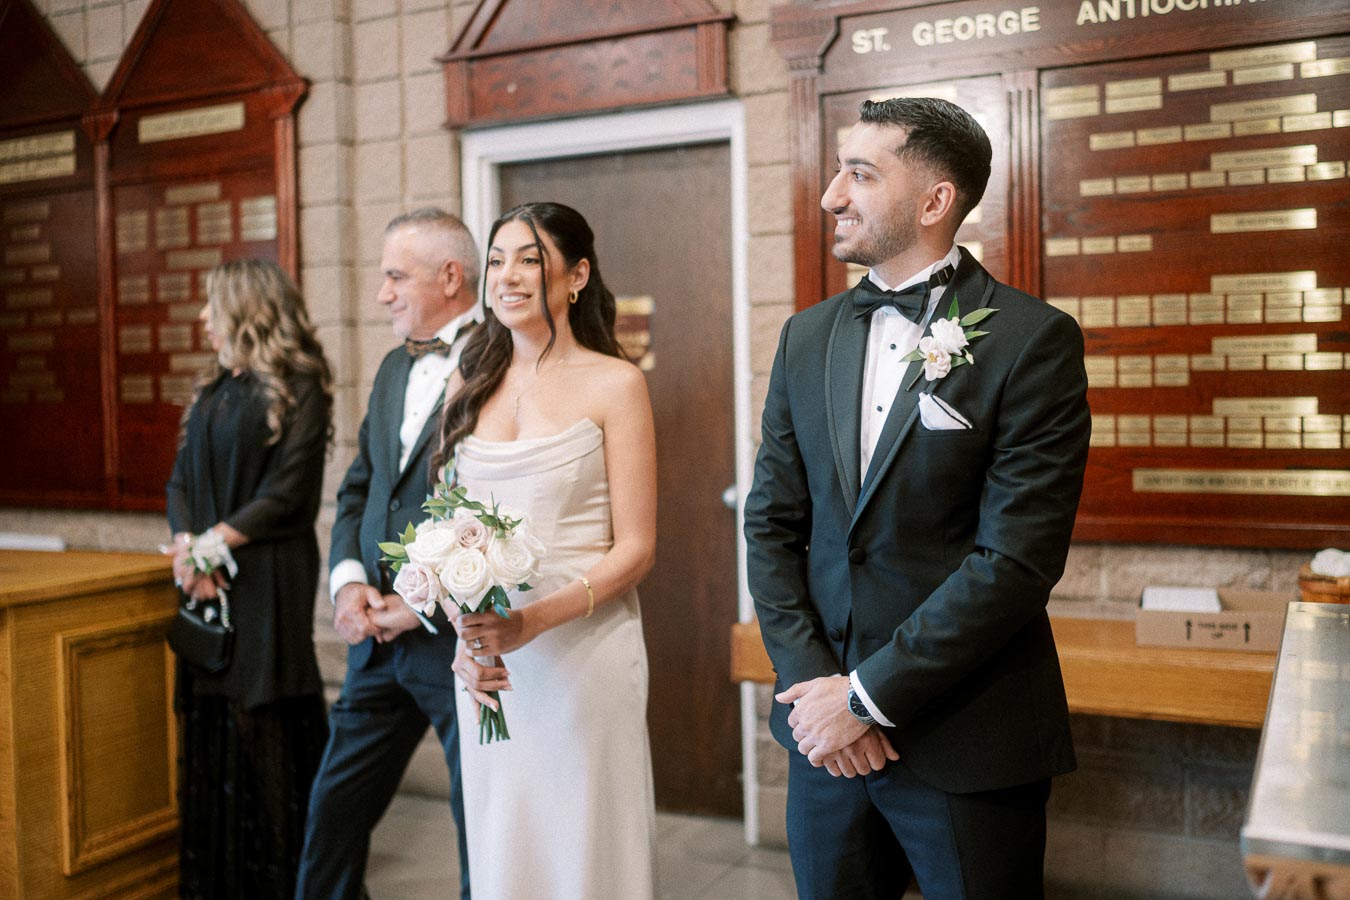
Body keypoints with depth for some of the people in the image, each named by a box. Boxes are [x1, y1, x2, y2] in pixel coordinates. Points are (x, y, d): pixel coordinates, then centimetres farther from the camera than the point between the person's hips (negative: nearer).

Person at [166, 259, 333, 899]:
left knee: (264, 725, -2)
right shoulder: (212, 389, 16)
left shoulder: (297, 389, -6)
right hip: (206, 581, 7)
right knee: (209, 722, 7)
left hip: (269, 577, -6)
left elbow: (288, 493, -12)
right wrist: (187, 544, -6)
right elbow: (180, 481, 11)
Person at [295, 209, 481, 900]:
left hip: (461, 636, -7)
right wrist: (348, 579, 0)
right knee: (335, 809, 15)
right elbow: (358, 487, 17)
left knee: (483, 826, 8)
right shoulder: (394, 367, 14)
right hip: (379, 634, 8)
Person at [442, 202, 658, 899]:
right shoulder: (469, 387, 8)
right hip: (484, 655, 4)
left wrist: (529, 623, -19)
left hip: (585, 650, -4)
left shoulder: (613, 384, -5)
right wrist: (464, 636, -5)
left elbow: (635, 549, -8)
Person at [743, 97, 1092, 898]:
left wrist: (870, 694, -15)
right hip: (828, 736, 5)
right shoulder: (808, 336, 6)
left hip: (971, 746, -4)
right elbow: (772, 523, 5)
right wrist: (811, 681, -6)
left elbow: (1018, 558, -17)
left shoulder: (1033, 340, -11)